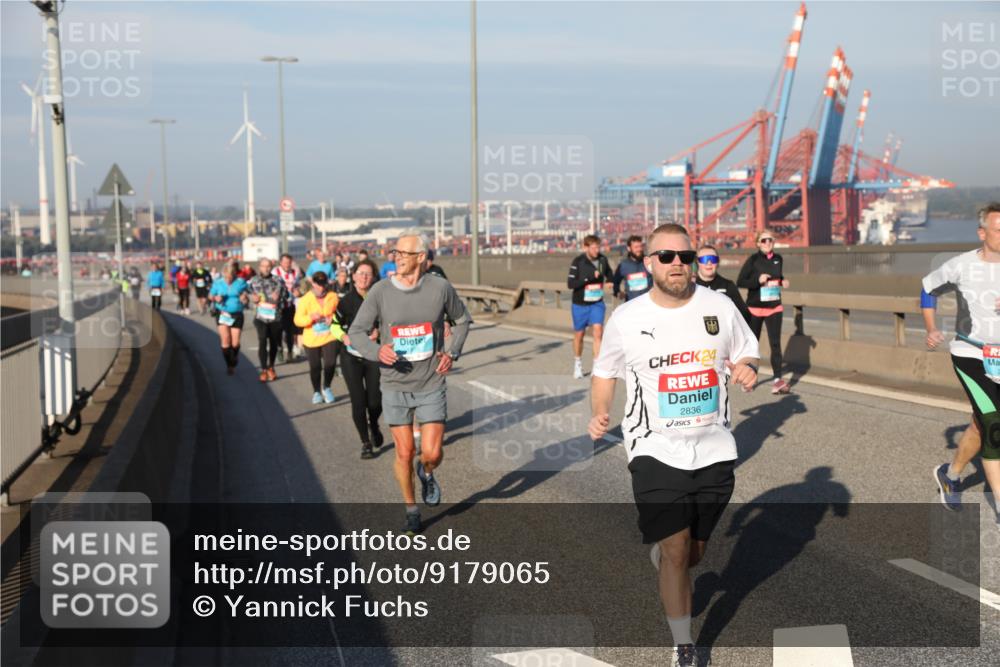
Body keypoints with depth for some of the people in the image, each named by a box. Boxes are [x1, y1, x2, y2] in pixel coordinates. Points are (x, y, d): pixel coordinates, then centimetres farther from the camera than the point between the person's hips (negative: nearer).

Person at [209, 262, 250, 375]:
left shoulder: (241, 283, -5)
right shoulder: (218, 283, -2)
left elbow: (245, 300, 2)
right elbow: (211, 295, 9)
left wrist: (244, 299, -22)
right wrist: (216, 298, -12)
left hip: (237, 315, 0)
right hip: (222, 314, 1)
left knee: (235, 343, 0)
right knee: (225, 340, -8)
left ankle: (233, 363, 31)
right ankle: (229, 365, 10)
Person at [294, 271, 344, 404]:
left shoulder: (333, 297, -5)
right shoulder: (305, 300, -8)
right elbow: (297, 320, -11)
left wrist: (333, 317, -12)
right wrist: (310, 317, -28)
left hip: (329, 337, 0)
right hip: (311, 339, 0)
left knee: (330, 363, -13)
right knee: (315, 367, 8)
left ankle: (326, 387, 16)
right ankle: (316, 392, 32)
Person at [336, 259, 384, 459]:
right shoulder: (346, 300, -3)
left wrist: (378, 331, -10)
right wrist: (343, 336, -12)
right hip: (351, 356, 0)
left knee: (375, 401, -1)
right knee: (358, 401, -3)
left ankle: (374, 426, 34)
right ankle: (366, 443, 14)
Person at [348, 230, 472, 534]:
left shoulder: (440, 288, -7)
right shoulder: (380, 291, -9)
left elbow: (462, 320, 12)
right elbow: (356, 332, -6)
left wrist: (452, 353, -2)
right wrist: (376, 351, -26)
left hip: (432, 384, 0)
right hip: (395, 385, 0)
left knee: (432, 453, -5)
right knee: (404, 453, 7)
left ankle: (426, 473, 33)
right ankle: (411, 509, 29)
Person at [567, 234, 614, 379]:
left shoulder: (602, 259, -4)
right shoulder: (578, 262, -16)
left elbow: (609, 274, 18)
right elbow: (570, 283, -21)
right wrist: (589, 278, -28)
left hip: (597, 303, 2)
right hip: (580, 304, -2)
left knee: (598, 331, -13)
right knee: (579, 334, 11)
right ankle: (577, 363, 33)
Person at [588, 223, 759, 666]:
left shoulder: (720, 307, -1)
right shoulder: (626, 319, -5)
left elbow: (746, 354, 12)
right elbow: (605, 372, 8)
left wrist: (746, 371, -12)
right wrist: (600, 414, -10)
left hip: (714, 450, 3)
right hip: (656, 451, -2)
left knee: (692, 553, 15)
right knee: (676, 550, -10)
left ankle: (658, 552, 52)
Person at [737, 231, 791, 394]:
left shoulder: (778, 259, 3)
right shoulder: (753, 260, -9)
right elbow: (740, 282, -9)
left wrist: (783, 281, 0)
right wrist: (758, 280, -23)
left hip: (774, 308, 2)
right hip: (755, 308, -2)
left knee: (775, 343, -7)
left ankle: (777, 380, -8)